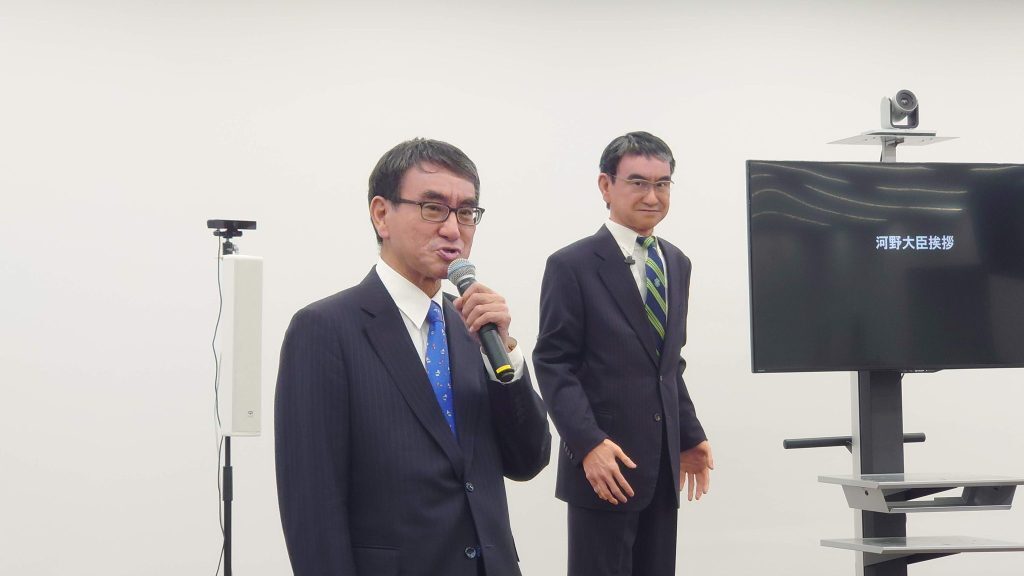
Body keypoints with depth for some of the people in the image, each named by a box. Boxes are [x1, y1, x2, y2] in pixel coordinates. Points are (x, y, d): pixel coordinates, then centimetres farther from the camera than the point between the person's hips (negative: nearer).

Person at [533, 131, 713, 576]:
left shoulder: (677, 264, 14)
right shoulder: (572, 266, -7)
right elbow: (554, 366, -11)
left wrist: (690, 436, 13)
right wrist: (589, 444, -20)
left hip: (664, 467, 6)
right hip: (604, 467, -6)